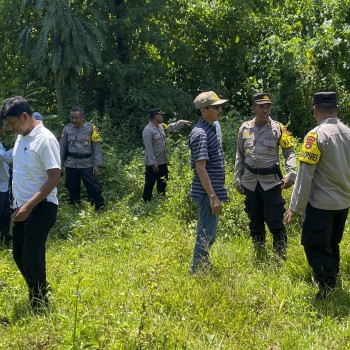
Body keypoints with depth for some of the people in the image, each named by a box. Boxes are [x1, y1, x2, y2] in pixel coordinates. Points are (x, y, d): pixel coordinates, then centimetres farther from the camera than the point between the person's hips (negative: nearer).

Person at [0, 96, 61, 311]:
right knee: (20, 256, 14)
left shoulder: (45, 140, -17)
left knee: (32, 260, -3)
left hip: (40, 208, -9)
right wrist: (20, 204, 13)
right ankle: (39, 296, 32)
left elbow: (54, 178, -21)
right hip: (22, 207, 9)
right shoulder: (21, 137, 9)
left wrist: (28, 206, -22)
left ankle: (40, 308, 13)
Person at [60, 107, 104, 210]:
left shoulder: (91, 128, -4)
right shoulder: (67, 129, 2)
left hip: (87, 165, -3)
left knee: (94, 188, -3)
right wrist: (60, 165, 6)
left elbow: (97, 148, -4)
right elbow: (62, 148, 8)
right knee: (73, 190, 13)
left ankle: (100, 209, 7)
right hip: (71, 165, 3)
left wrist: (96, 165, -9)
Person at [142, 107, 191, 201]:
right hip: (152, 164, -9)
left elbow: (171, 127, 26)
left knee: (162, 185, 20)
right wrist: (153, 163, -23)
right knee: (149, 185, 2)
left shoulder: (161, 126, 6)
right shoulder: (148, 131, -21)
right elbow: (149, 149, -23)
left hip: (162, 162, 9)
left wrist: (182, 122, 16)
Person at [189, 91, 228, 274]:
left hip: (212, 191, 10)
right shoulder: (200, 133, -19)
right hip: (207, 193, -10)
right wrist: (213, 196, -26)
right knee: (206, 235, -1)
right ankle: (197, 272, 10)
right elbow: (200, 168, -24)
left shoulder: (210, 128, 12)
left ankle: (204, 267, 34)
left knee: (207, 233, 20)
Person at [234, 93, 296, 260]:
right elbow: (240, 156, 12)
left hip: (271, 181, -3)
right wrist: (237, 180, 10)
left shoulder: (278, 128, -4)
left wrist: (290, 174, -16)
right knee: (255, 221, 14)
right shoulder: (245, 128, 5)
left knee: (275, 221, -3)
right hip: (250, 182, 3)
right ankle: (259, 255, 27)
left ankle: (281, 257, 9)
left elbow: (289, 153, -1)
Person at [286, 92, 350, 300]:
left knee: (316, 249, 4)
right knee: (332, 246, 21)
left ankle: (327, 293, 4)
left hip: (321, 204, -7)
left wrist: (296, 206, -12)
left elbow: (305, 175, -18)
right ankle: (332, 281, 32)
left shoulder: (316, 135, -17)